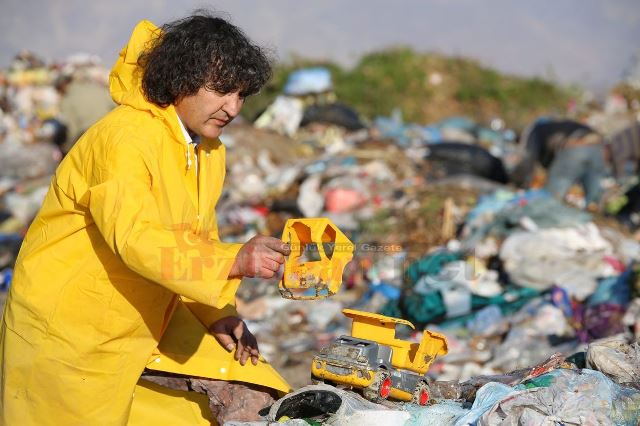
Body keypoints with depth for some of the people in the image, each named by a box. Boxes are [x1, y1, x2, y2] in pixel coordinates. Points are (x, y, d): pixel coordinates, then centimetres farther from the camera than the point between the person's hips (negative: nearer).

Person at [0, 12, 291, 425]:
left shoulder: (211, 152, 6)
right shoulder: (125, 137, -23)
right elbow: (135, 237, -35)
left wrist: (221, 313, -3)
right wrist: (234, 261, -44)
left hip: (131, 334, 8)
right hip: (63, 327, -8)